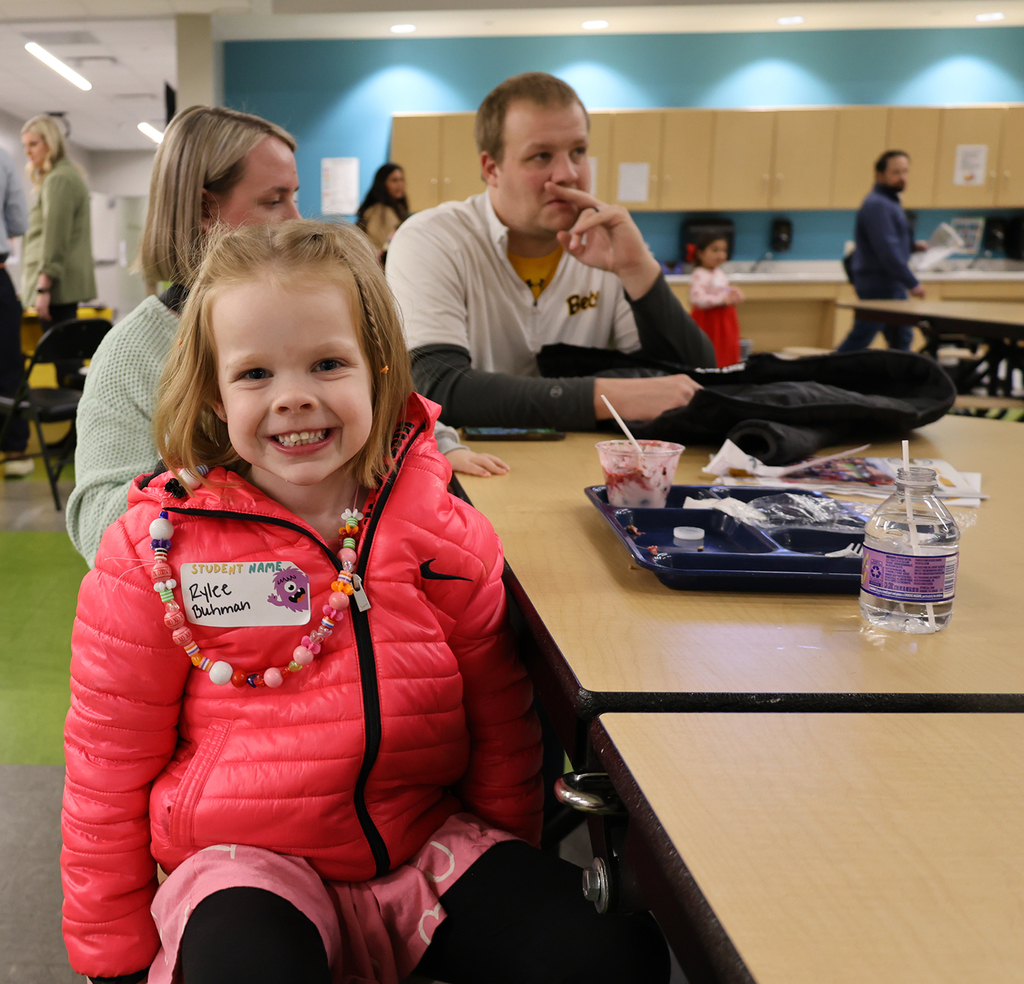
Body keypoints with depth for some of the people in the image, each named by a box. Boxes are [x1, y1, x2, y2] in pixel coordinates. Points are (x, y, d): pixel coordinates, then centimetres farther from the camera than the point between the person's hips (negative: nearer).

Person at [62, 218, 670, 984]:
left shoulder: (448, 532, -3)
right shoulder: (156, 549, -7)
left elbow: (501, 732, 9)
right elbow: (110, 764, 1)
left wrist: (517, 885, 14)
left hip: (430, 844, 2)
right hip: (247, 862, -2)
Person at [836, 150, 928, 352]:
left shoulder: (889, 202, 17)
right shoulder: (876, 205, -17)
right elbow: (887, 250, -23)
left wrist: (913, 246, 11)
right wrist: (912, 283, -20)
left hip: (891, 285, 11)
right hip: (878, 285, -11)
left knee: (901, 338, 13)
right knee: (859, 339, -8)